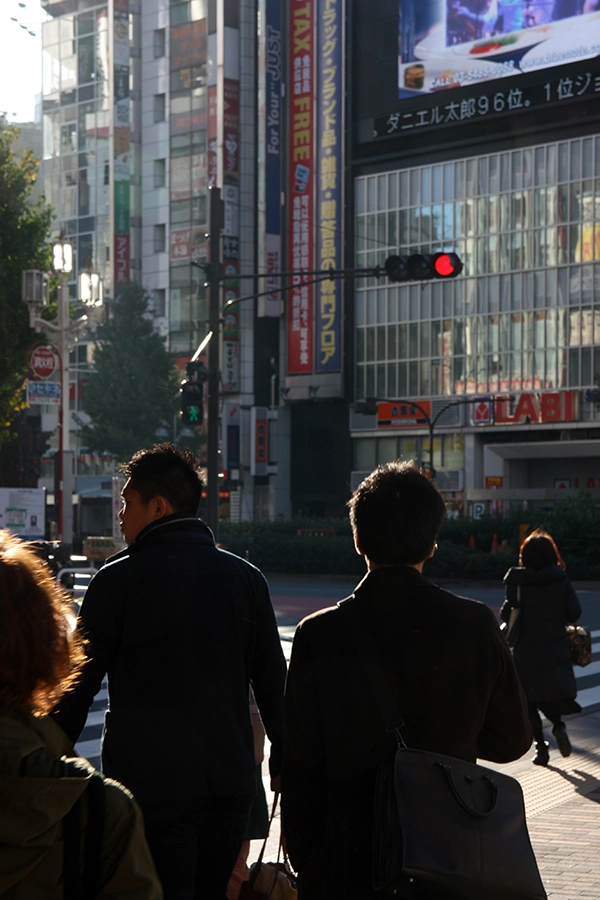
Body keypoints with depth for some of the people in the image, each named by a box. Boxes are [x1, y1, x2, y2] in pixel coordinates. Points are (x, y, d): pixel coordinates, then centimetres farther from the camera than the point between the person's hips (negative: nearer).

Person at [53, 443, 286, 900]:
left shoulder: (119, 579, -7)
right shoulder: (247, 577, 6)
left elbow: (79, 683, -6)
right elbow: (273, 681, 8)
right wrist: (285, 762, 16)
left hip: (150, 782, -5)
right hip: (231, 780, 5)